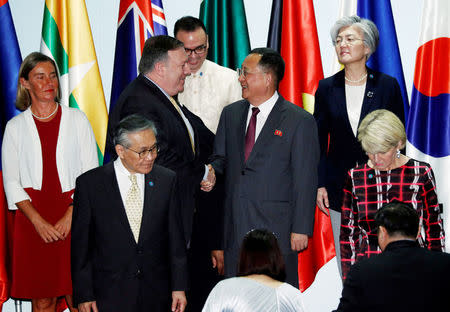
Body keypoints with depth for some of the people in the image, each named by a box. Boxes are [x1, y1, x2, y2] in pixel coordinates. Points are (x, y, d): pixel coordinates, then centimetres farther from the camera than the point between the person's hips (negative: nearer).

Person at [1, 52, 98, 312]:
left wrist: (71, 215, -9)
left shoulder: (77, 119, 8)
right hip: (33, 218, 0)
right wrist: (39, 221, -10)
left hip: (74, 218, 0)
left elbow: (91, 173, 4)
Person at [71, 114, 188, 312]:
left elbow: (175, 238, 5)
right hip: (110, 296, -2)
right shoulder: (90, 183, -6)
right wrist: (84, 295, -5)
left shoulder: (167, 180, 2)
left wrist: (179, 287, 3)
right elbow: (80, 244, -3)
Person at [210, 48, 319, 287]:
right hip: (235, 229, 5)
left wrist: (301, 229, -10)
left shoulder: (300, 121, -5)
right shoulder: (231, 113, 11)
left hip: (275, 228, -5)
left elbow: (305, 181, -7)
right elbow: (221, 158, 19)